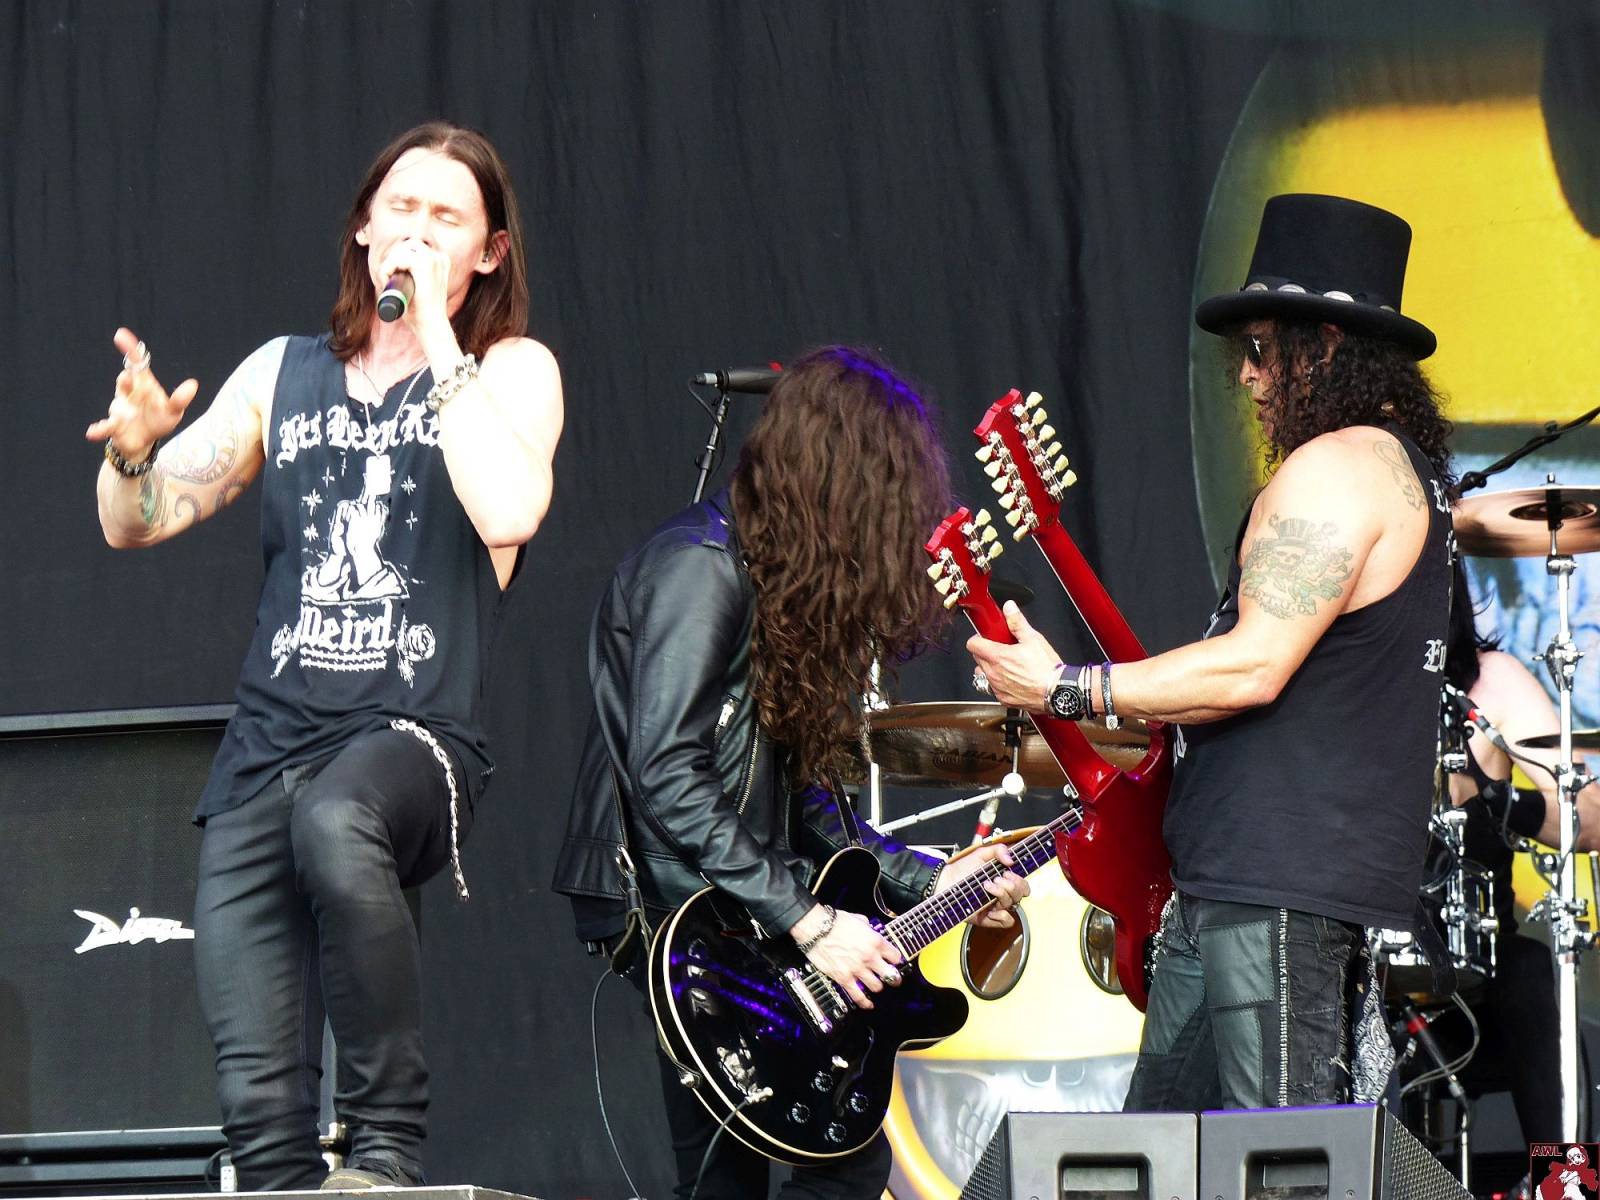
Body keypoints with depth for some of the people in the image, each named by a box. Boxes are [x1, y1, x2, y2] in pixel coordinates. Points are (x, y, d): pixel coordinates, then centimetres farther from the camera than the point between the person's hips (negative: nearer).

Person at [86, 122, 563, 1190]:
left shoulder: (510, 372, 7)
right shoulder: (285, 375, 18)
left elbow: (509, 513, -14)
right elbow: (137, 523, 15)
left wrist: (437, 340, -10)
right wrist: (135, 451, -8)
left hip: (418, 735, -4)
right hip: (269, 744, 4)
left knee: (336, 823, -40)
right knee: (260, 1100, -10)